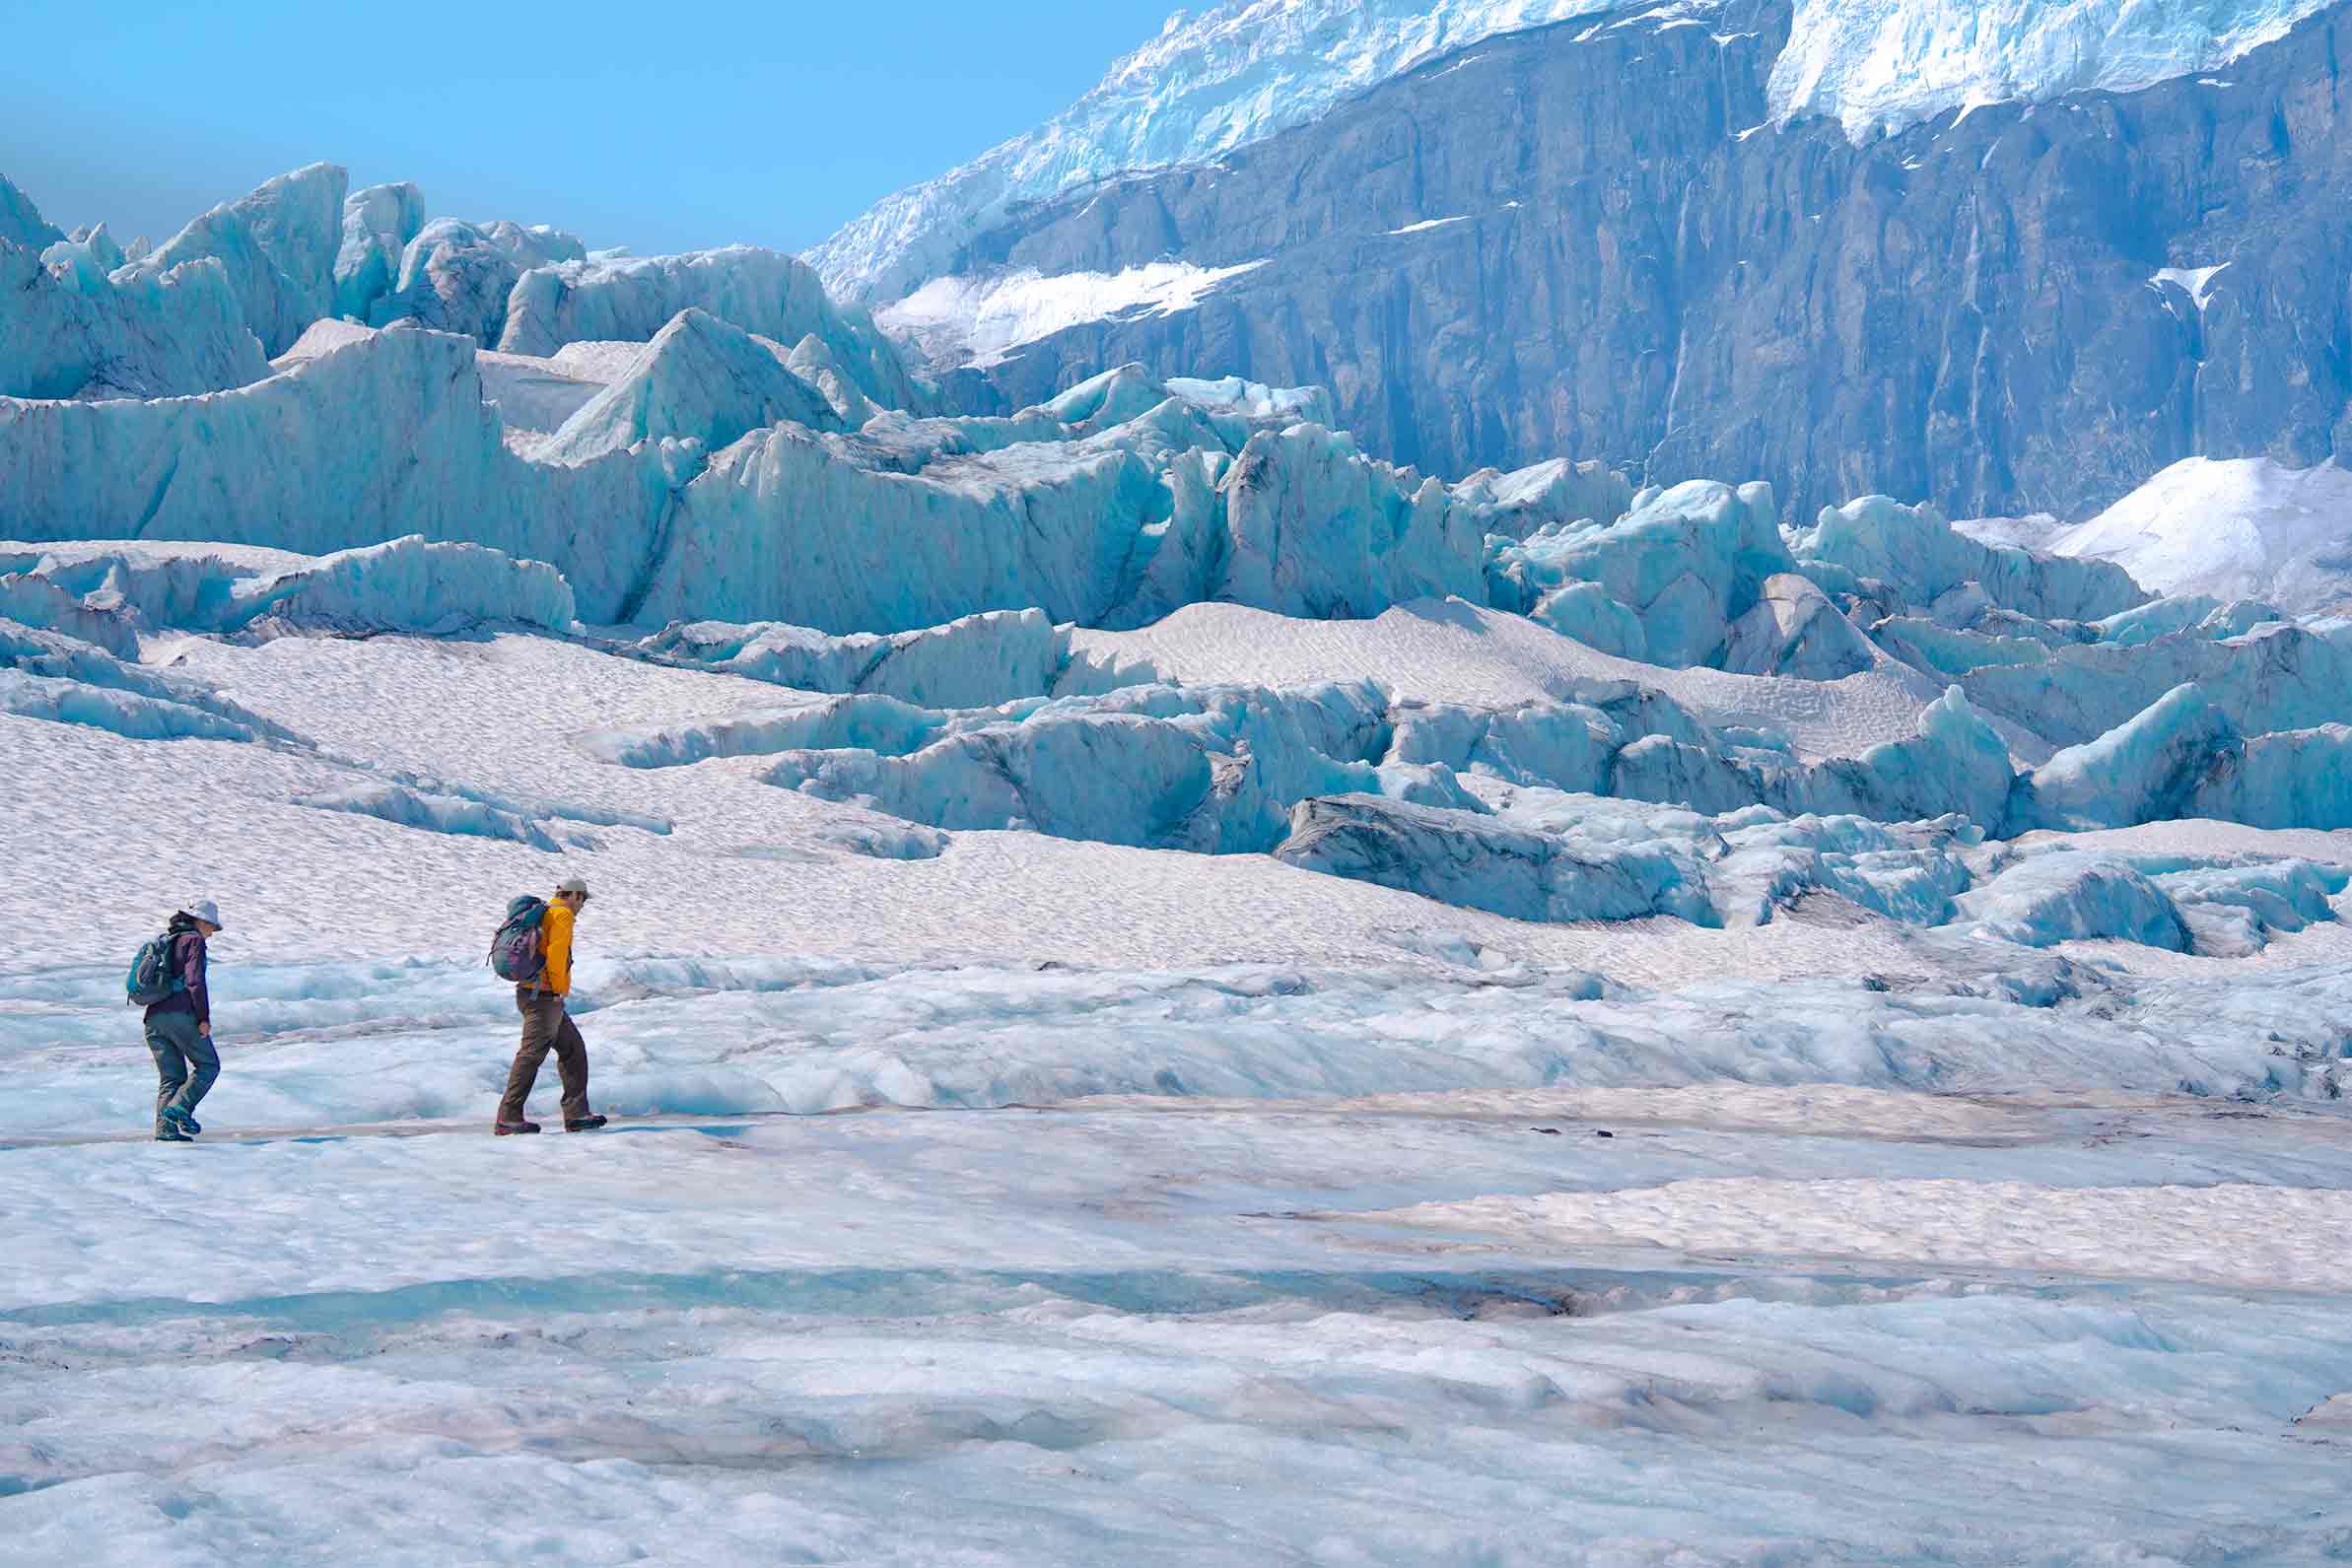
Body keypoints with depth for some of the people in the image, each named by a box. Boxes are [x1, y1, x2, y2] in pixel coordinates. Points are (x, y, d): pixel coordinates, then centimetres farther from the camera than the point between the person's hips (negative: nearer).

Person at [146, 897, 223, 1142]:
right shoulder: (193, 940, -1)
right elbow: (195, 980, -13)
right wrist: (203, 1017, -12)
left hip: (154, 1017, 8)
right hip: (181, 1013, -8)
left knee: (171, 1076, 10)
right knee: (208, 1065, 4)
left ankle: (165, 1129, -2)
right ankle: (180, 1107, -15)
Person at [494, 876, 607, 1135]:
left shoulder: (542, 912, 20)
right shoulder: (562, 915, -8)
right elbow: (556, 953, -20)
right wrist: (558, 990, -14)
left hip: (530, 993, 10)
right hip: (544, 997, -10)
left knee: (573, 1050, 12)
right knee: (532, 1054, -10)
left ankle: (577, 1114, 11)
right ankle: (508, 1118, -11)